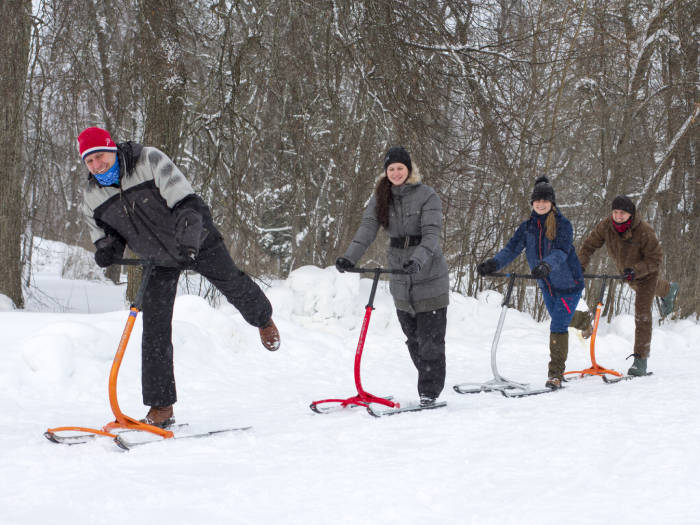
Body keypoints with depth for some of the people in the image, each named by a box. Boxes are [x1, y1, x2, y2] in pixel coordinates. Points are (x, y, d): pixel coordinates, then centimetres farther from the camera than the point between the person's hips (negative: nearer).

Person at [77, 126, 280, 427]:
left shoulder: (149, 161, -25)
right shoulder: (92, 195, -10)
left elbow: (187, 203, -26)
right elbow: (104, 233, 4)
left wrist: (189, 238, -40)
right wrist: (107, 249, -20)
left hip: (196, 241, -3)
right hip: (157, 259, 3)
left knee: (233, 286, 16)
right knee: (155, 327, -6)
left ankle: (263, 318, 55)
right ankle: (161, 407, -1)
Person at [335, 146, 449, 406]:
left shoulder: (427, 196, -9)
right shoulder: (381, 197, 5)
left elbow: (431, 234, -20)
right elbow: (367, 228, -8)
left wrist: (418, 258, -38)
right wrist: (350, 257, -24)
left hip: (430, 277, -5)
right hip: (400, 280, 5)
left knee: (430, 338, -5)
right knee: (413, 338, 10)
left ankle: (429, 393, 1)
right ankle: (430, 383, 23)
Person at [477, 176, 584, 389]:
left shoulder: (563, 224, -12)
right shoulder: (528, 227, 3)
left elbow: (562, 251, -27)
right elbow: (512, 248, -7)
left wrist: (547, 265, -47)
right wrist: (493, 264, -25)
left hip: (569, 284, -5)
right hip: (547, 286, 5)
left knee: (558, 326, -13)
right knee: (558, 325, 16)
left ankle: (555, 373, -11)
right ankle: (557, 368, 28)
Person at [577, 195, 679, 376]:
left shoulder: (644, 231, -36)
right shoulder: (606, 226, -25)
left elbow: (655, 259, -30)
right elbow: (589, 245, -13)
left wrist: (635, 271, -44)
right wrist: (580, 266, -28)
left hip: (646, 272, -6)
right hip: (626, 271, 6)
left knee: (642, 311, -18)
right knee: (653, 287, 37)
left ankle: (640, 358, -15)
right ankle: (668, 290, 74)